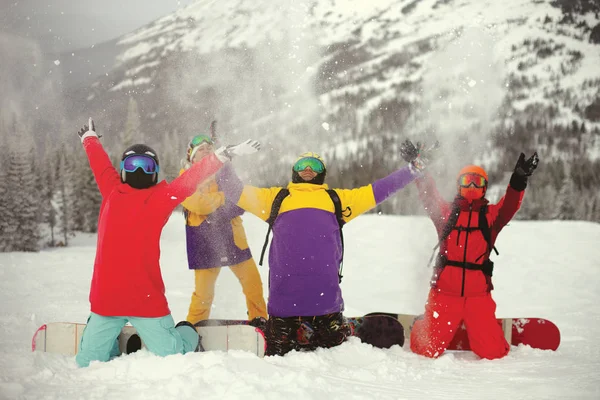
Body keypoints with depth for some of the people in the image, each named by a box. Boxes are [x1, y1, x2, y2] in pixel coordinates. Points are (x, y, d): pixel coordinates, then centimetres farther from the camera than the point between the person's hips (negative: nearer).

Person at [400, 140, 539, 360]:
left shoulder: (491, 215, 9)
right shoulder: (446, 212, 10)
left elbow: (509, 207, -10)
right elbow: (428, 195, -2)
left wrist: (518, 181, -29)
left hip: (478, 292, 0)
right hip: (445, 289, 0)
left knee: (492, 352, -4)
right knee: (429, 350, 0)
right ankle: (421, 327, 36)